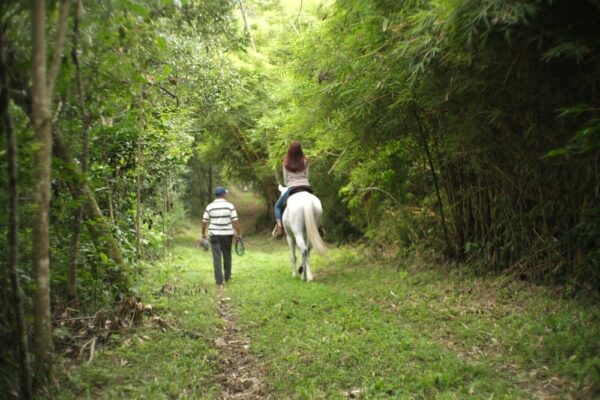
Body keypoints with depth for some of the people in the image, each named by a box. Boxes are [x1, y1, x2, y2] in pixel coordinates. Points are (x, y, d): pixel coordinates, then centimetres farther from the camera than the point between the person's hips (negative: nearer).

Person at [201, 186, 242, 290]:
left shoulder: (209, 207, -2)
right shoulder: (230, 206, -5)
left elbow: (204, 222, 1)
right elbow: (235, 221, -8)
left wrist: (203, 234, 15)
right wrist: (239, 233, 1)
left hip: (214, 235, 0)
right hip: (227, 234, 0)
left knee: (217, 258, -1)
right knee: (227, 255, 18)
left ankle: (219, 282, -5)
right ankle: (227, 276, 32)